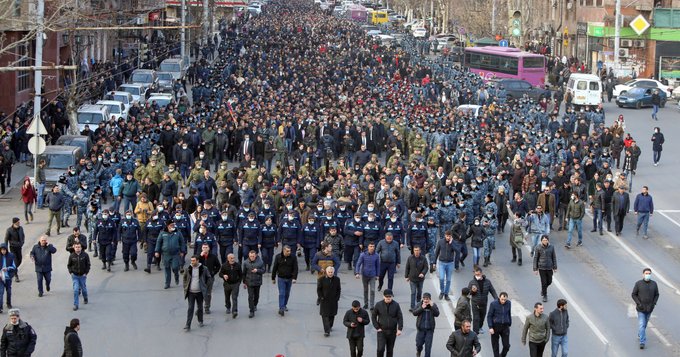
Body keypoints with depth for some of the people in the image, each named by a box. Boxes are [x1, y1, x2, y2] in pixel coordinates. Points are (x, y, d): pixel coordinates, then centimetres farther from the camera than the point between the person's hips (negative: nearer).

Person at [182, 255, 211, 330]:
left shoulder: (204, 269, -6)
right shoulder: (188, 269, -1)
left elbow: (209, 278, 7)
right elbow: (185, 279, 13)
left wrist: (205, 286, 2)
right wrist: (185, 288, 5)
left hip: (199, 292, 0)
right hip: (191, 292, 0)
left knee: (200, 307, 14)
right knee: (190, 308, -5)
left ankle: (200, 321, 34)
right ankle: (188, 325, -7)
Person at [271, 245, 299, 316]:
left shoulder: (293, 257, -7)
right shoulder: (278, 257, -7)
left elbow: (295, 268, -7)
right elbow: (274, 268, 1)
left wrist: (294, 278, -17)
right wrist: (273, 278, 3)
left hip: (289, 278, 2)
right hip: (281, 278, -2)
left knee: (287, 293, 13)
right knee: (281, 293, -10)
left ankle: (284, 305, 32)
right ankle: (281, 308, -15)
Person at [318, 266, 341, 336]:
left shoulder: (337, 279, 2)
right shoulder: (321, 279, -5)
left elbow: (338, 290, 9)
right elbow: (319, 289, 0)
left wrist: (337, 297, 0)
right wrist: (321, 297, -8)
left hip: (333, 301, 3)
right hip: (324, 301, -3)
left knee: (332, 315, 14)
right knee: (325, 315, -9)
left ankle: (330, 326, 35)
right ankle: (327, 331, -13)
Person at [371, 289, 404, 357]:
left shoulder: (396, 305, -2)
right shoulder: (379, 305, -4)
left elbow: (400, 318, 0)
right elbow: (373, 317, 5)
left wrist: (399, 329, -10)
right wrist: (377, 327, -4)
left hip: (392, 332, 1)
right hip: (381, 331, -1)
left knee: (390, 350, 9)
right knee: (381, 349, -13)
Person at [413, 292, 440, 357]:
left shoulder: (433, 305, -2)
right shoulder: (419, 305, -1)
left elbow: (437, 314, -12)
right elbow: (414, 313, -10)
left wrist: (432, 306, -23)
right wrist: (422, 308, -21)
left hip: (430, 329, -1)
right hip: (421, 328, 1)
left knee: (428, 345, -2)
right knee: (419, 343, 8)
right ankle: (419, 351, 41)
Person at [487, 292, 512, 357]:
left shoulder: (509, 303, 0)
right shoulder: (494, 304, -11)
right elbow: (489, 316, -6)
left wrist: (509, 324, 15)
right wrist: (490, 327, -12)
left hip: (505, 327, 2)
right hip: (495, 326, -2)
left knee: (506, 346, 0)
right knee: (495, 346, 5)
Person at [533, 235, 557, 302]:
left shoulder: (551, 247, -4)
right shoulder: (539, 248, -9)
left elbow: (554, 257, 6)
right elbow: (535, 258, -3)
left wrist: (555, 267, 7)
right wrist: (535, 269, -4)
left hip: (549, 267, 2)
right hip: (542, 268, -2)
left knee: (549, 281, 12)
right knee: (544, 282, 0)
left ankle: (543, 289, 42)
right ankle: (544, 296, 15)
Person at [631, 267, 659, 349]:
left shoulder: (654, 284, -4)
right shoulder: (638, 283, -12)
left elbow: (656, 295, 5)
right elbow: (633, 295, -6)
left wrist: (654, 304, -9)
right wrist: (638, 303, -17)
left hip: (649, 308, 3)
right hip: (641, 308, -3)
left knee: (645, 323, 20)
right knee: (641, 325, -10)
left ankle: (640, 335, 45)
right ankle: (642, 342, -11)